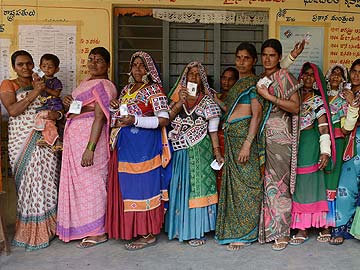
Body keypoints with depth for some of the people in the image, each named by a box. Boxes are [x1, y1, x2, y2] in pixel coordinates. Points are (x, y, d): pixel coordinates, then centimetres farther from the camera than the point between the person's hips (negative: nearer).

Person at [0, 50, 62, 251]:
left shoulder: (43, 85, 17)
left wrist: (57, 114, -1)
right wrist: (34, 93, -13)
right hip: (23, 141, -3)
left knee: (47, 182, 2)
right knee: (29, 183, -3)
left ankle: (47, 227, 14)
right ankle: (30, 232, 10)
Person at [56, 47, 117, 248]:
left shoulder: (104, 86, -12)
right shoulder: (87, 82, 17)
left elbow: (100, 117, -20)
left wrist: (90, 148, -26)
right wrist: (69, 103, 3)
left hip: (90, 138, -9)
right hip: (75, 137, 9)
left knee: (90, 181, -3)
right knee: (78, 181, 12)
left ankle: (98, 232, 8)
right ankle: (85, 227, 24)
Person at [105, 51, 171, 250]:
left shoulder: (154, 90, -5)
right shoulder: (126, 90, 18)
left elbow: (163, 120, -14)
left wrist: (135, 120, -21)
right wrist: (115, 108, 4)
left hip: (145, 144, -8)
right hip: (125, 144, 8)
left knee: (143, 185, -5)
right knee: (126, 185, 9)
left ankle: (148, 234, 5)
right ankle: (132, 229, 21)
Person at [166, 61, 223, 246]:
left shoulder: (207, 101, 4)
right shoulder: (177, 98, 10)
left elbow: (213, 130, 0)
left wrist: (217, 152, -7)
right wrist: (179, 103, -13)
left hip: (200, 150, -2)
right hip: (180, 151, 3)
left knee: (197, 186, -3)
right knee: (180, 187, 5)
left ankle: (197, 231, 4)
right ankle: (181, 228, 18)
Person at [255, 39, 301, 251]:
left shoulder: (285, 77, -2)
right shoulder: (260, 79, 16)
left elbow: (295, 107, -12)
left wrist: (270, 97, -16)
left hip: (279, 137, -5)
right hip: (262, 136, 6)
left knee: (278, 182, -5)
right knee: (263, 181, 5)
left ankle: (282, 232, 3)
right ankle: (265, 227, 16)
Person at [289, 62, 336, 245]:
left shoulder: (318, 100, 2)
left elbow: (323, 127, -6)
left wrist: (325, 151, -15)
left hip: (309, 144, -4)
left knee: (307, 182, -4)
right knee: (296, 183, 3)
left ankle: (304, 229, -1)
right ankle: (302, 227, 11)